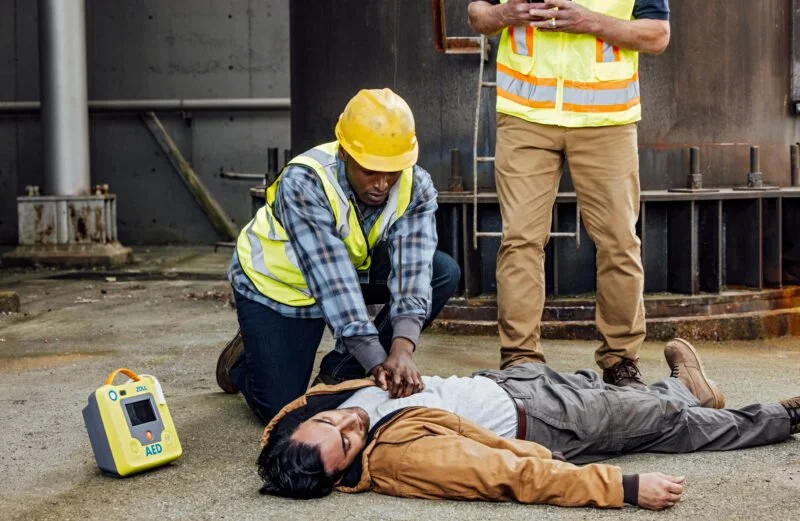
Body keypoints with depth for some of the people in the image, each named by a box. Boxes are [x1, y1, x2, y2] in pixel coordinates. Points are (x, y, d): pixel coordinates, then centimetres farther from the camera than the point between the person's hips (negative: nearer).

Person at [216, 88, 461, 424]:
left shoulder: (417, 188, -22)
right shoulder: (304, 182, -35)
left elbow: (412, 268, -33)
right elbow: (331, 280, -42)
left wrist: (402, 349, -50)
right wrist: (377, 361, -48)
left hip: (354, 269, 5)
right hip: (276, 283, -5)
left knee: (444, 272, -18)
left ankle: (341, 372, -5)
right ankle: (245, 357, 24)